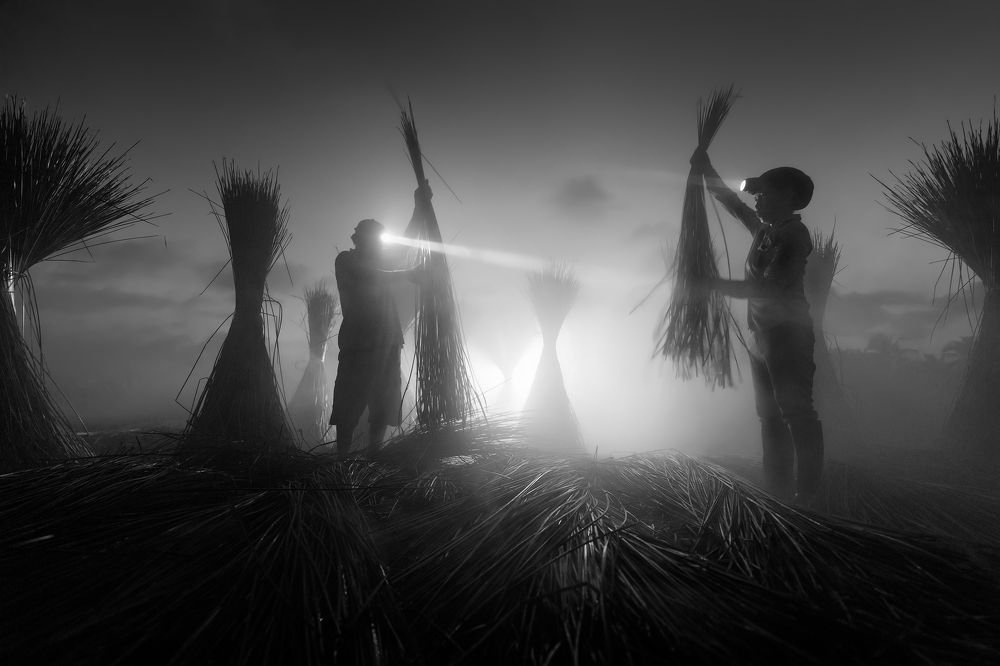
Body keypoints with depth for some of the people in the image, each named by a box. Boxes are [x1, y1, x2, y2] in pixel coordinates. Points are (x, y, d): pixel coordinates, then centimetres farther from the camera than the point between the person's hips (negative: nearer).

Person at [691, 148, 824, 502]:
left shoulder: (794, 235, -12)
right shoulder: (765, 228, 12)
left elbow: (767, 288, -20)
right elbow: (731, 202, 24)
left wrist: (716, 284, -17)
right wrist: (706, 169, 20)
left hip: (788, 335, -9)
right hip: (762, 336, 9)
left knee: (797, 415, -7)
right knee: (770, 417, 12)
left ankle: (808, 496, -1)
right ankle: (779, 492, 20)